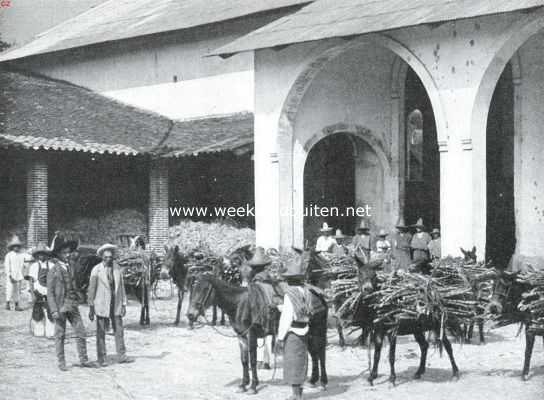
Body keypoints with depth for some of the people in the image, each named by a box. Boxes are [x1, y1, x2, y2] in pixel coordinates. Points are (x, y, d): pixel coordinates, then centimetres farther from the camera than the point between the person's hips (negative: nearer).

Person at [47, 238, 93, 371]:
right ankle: (61, 362, 12)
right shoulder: (53, 270, -7)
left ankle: (83, 360, 11)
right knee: (60, 335, 3)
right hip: (60, 306, -5)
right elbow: (50, 292, -8)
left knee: (81, 332, 3)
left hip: (73, 306, 5)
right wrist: (54, 311, -14)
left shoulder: (70, 268, 11)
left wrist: (77, 301, 14)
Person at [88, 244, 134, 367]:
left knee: (119, 330, 4)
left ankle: (122, 356, 10)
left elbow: (121, 286, 9)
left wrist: (124, 304, 7)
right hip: (102, 305, -3)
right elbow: (91, 289, -3)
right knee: (101, 332, 2)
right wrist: (91, 308, -4)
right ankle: (101, 359, 9)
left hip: (116, 304, 3)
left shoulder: (117, 268, 4)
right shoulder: (96, 270, -6)